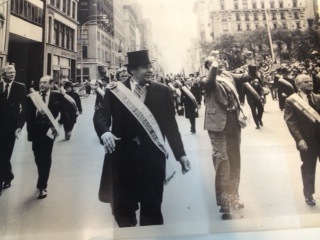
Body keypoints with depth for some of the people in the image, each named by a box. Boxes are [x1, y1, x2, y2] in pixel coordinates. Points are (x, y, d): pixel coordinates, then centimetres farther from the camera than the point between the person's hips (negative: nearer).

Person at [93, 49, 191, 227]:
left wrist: (181, 154, 2)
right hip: (123, 157, 1)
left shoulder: (162, 91, 2)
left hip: (152, 157, 0)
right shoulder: (115, 90, 0)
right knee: (123, 207, 15)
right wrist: (104, 132, -25)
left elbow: (170, 125, 3)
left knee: (152, 208, 12)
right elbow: (101, 114, -3)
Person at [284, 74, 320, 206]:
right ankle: (308, 194, 31)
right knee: (308, 169, 11)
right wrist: (299, 139, -19)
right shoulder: (291, 101, -5)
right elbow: (291, 122, -11)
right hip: (307, 141, -3)